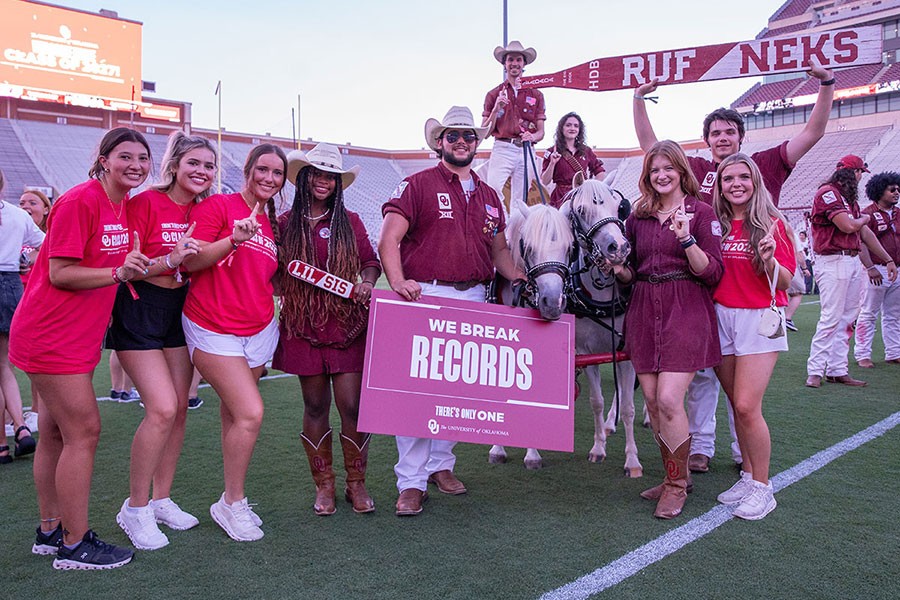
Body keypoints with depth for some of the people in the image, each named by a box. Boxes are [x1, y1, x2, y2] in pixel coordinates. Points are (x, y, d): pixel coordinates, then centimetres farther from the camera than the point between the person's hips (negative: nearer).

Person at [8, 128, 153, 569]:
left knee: (56, 433, 15)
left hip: (79, 335, 9)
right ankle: (75, 545, 6)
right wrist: (118, 272, -29)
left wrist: (157, 262, 5)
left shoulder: (123, 205, 9)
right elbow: (60, 274, -18)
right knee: (84, 431, -6)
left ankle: (50, 532, 28)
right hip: (52, 336, -9)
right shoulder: (78, 202, -17)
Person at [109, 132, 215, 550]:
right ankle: (135, 508, 3)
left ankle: (161, 500, 22)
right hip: (139, 312, -6)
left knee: (179, 408, 7)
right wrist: (170, 260, -29)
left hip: (180, 312, 7)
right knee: (162, 408, -14)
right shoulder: (146, 203, -12)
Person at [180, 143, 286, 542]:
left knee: (234, 414, 9)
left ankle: (232, 501, 22)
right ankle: (232, 503, 6)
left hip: (258, 330, 6)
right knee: (250, 413, -13)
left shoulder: (273, 226, 14)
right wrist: (234, 239, -26)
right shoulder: (218, 206, -6)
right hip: (214, 329, -6)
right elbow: (191, 262, -14)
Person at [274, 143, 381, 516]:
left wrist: (367, 282, -8)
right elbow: (276, 274, 9)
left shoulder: (349, 222, 8)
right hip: (304, 326, 0)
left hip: (346, 324, 0)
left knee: (352, 405, -4)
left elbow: (371, 261, 11)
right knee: (315, 406, 7)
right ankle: (324, 485, 21)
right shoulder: (286, 224, 6)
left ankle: (356, 483, 14)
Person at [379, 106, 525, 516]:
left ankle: (440, 463, 28)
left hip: (473, 299, 6)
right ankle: (411, 481, 4)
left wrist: (522, 279, 5)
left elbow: (499, 251, 22)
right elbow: (388, 240, -8)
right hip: (425, 297, -5)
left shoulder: (489, 196, 18)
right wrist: (398, 282, -24)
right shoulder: (417, 185, 1)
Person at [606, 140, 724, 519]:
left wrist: (687, 239, -20)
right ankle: (677, 475, 25)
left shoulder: (701, 212, 0)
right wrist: (617, 269, -4)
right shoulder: (637, 217, 13)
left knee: (669, 400, -13)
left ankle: (677, 485, 7)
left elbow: (713, 273, -7)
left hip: (686, 314, -5)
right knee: (652, 401, 6)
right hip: (644, 314, 5)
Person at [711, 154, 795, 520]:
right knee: (736, 406, 10)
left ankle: (762, 488, 6)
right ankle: (749, 475, 25)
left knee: (747, 407, -10)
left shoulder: (772, 224, -3)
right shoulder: (715, 224, 7)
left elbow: (787, 282, -5)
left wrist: (770, 259, -24)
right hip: (721, 316, 4)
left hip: (759, 320, -4)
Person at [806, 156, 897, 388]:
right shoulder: (828, 192, -8)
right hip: (833, 262, -9)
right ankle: (815, 371, -7)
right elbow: (847, 226, -18)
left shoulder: (849, 197, 21)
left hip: (853, 262, 9)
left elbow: (865, 232, 23)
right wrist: (865, 218, 4)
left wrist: (888, 259, 22)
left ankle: (837, 370, 11)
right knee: (831, 318, -11)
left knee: (847, 318, 7)